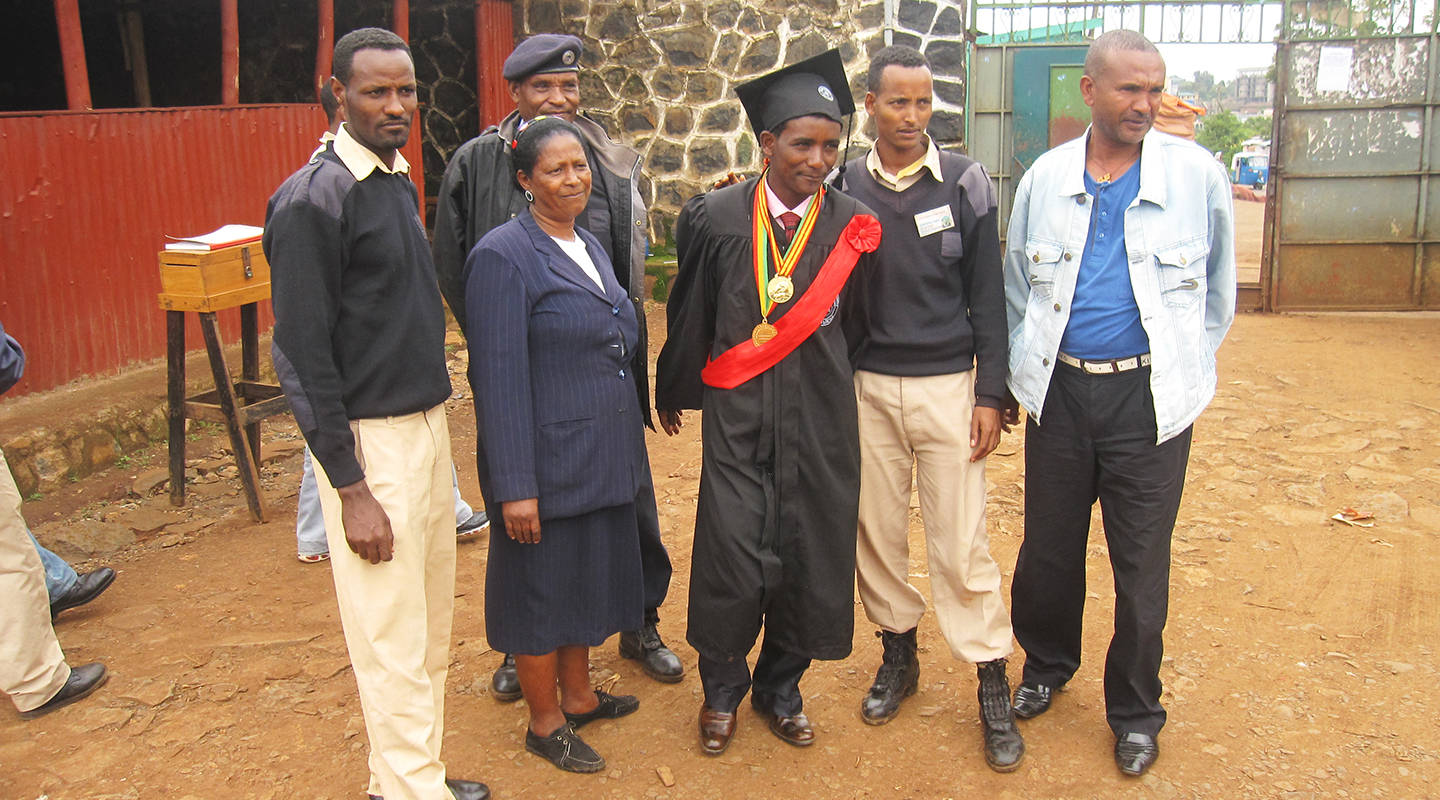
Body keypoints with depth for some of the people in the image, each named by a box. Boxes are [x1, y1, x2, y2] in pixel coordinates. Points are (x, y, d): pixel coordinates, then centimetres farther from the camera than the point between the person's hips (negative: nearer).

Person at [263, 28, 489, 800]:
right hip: (371, 443, -9)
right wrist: (350, 489, -18)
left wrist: (433, 427, 14)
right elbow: (302, 356, -17)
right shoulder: (314, 198, -16)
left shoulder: (397, 180, 10)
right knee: (393, 643, 1)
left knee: (430, 626, 18)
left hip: (426, 425, 9)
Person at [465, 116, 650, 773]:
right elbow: (499, 378, -19)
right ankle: (544, 723, 26)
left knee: (586, 577, 20)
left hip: (603, 456, 8)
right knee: (541, 586, 8)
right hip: (547, 460, -8)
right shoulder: (503, 256, -16)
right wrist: (515, 486, -21)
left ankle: (577, 696, 39)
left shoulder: (590, 246, 10)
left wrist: (626, 443, 16)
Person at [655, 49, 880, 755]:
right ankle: (722, 690, 25)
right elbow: (689, 315, 7)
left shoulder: (853, 226, -2)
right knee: (731, 558, -2)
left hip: (820, 422, 1)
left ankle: (780, 686, 32)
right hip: (737, 418, -1)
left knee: (809, 558, 7)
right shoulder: (716, 218, -4)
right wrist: (673, 392, 18)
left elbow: (856, 325, 9)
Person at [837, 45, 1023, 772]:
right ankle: (898, 652, 28)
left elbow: (987, 296, -1)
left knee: (960, 540, -1)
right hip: (866, 385, 2)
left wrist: (990, 393, -4)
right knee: (876, 529, 9)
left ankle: (992, 683, 12)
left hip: (947, 385, -2)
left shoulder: (964, 182, -2)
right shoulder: (845, 186, 1)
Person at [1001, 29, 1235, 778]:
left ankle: (1135, 711, 27)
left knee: (1141, 562, 7)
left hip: (1149, 395, -2)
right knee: (1047, 547, 13)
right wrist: (1012, 376, 10)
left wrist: (1186, 372, 9)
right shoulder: (1044, 178, 2)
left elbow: (1216, 292, 8)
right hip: (1059, 389, 2)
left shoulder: (1198, 175, -3)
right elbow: (1016, 287, 12)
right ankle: (1046, 665, 39)